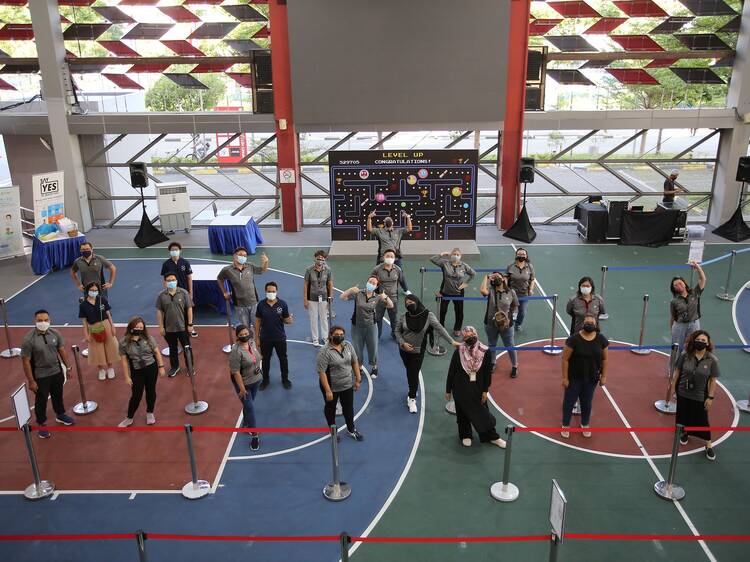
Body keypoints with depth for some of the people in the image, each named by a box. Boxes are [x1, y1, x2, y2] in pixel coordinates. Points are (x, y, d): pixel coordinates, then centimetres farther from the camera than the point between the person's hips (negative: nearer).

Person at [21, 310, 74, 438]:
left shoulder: (55, 333, -8)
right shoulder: (28, 339, -22)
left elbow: (62, 350, 5)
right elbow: (26, 361, -17)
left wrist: (68, 367, 6)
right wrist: (31, 381, -15)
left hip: (57, 372, 4)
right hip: (40, 376, -4)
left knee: (58, 395, 24)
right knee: (41, 400, 12)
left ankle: (60, 415, 48)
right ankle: (41, 424, 32)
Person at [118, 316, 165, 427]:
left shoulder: (148, 338, -7)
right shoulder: (124, 342, -10)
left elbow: (157, 353, 2)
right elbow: (124, 361, -6)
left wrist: (161, 367, 0)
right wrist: (127, 377, -5)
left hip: (152, 368, 1)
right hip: (136, 371, -1)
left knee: (151, 391, 14)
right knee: (136, 395, 2)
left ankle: (150, 413, 36)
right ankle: (129, 418, 22)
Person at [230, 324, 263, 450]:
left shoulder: (252, 342, -5)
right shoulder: (236, 351, -27)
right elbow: (235, 372, -25)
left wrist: (258, 370, 16)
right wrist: (242, 388, -23)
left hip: (255, 380, 7)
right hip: (244, 383, -7)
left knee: (249, 405, 23)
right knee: (250, 408, -2)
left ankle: (245, 425, 44)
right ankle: (254, 435, 7)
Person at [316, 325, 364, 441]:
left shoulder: (348, 345, -4)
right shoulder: (324, 352, -22)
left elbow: (355, 362, 5)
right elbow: (321, 372, -21)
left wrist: (358, 379, 4)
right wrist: (328, 390, -21)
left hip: (347, 385, 5)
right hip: (332, 387, -5)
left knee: (349, 407, 15)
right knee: (331, 408, 14)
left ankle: (351, 430, 30)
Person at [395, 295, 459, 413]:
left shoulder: (428, 315, -15)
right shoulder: (403, 317, -10)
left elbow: (439, 328, -20)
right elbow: (397, 331, 0)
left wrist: (452, 341, -25)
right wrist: (403, 343, -15)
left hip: (418, 351, -2)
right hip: (404, 349, 3)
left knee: (414, 374, 0)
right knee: (409, 372, 19)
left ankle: (412, 398, 15)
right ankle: (413, 392, 42)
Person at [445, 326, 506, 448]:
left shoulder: (485, 352, -12)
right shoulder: (459, 352, -13)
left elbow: (487, 373, -4)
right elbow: (451, 371, -6)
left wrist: (485, 390, -3)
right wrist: (448, 390, -1)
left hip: (477, 388, 1)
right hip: (461, 388, 0)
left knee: (482, 412, 12)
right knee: (463, 412, 14)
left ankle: (492, 436, 29)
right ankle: (465, 435, 36)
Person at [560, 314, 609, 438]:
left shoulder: (601, 339, -9)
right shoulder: (574, 339, -20)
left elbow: (604, 359, 3)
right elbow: (565, 359, -15)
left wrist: (604, 376, 4)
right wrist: (565, 377, -14)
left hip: (591, 378, 3)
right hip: (574, 377, -3)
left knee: (587, 402, 20)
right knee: (569, 401, 12)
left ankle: (585, 424, 43)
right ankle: (565, 425, 32)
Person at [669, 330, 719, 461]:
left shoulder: (712, 360, -15)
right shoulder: (685, 355, -12)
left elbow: (713, 380, -9)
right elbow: (677, 372, -2)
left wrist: (710, 397, -9)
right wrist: (673, 387, 2)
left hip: (700, 396, -2)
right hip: (683, 393, 2)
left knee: (702, 420, 7)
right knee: (683, 415, 19)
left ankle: (708, 445, 25)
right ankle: (685, 432, 47)